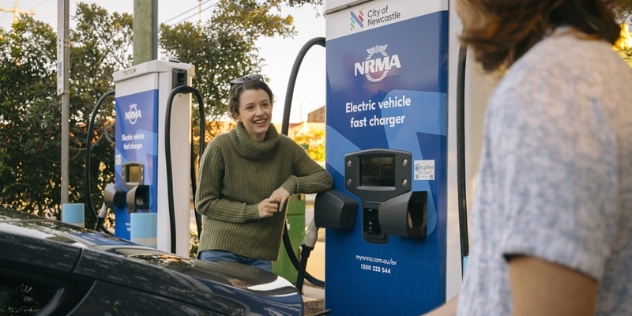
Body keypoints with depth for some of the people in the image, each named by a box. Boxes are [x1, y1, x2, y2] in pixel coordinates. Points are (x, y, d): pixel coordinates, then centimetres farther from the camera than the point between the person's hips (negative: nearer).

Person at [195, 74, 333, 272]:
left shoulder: (286, 147, 0)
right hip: (221, 251, -3)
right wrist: (253, 210, -15)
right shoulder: (220, 147, -10)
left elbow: (325, 179, 5)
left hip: (261, 255, 3)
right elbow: (204, 202, -5)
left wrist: (292, 184, -14)